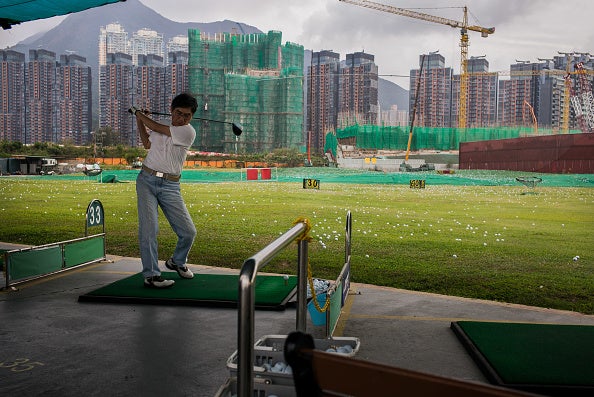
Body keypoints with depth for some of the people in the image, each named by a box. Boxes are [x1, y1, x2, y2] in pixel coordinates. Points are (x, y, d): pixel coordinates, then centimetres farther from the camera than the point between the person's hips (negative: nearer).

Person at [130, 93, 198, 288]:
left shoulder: (188, 132, -4)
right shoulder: (162, 128, 13)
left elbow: (156, 127, -4)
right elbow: (147, 143, 29)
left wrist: (138, 113, 12)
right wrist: (139, 120, 24)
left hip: (170, 186, -2)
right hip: (147, 180, 3)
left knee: (188, 232, -4)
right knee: (148, 228, -11)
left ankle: (177, 262, 25)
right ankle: (151, 275, -5)